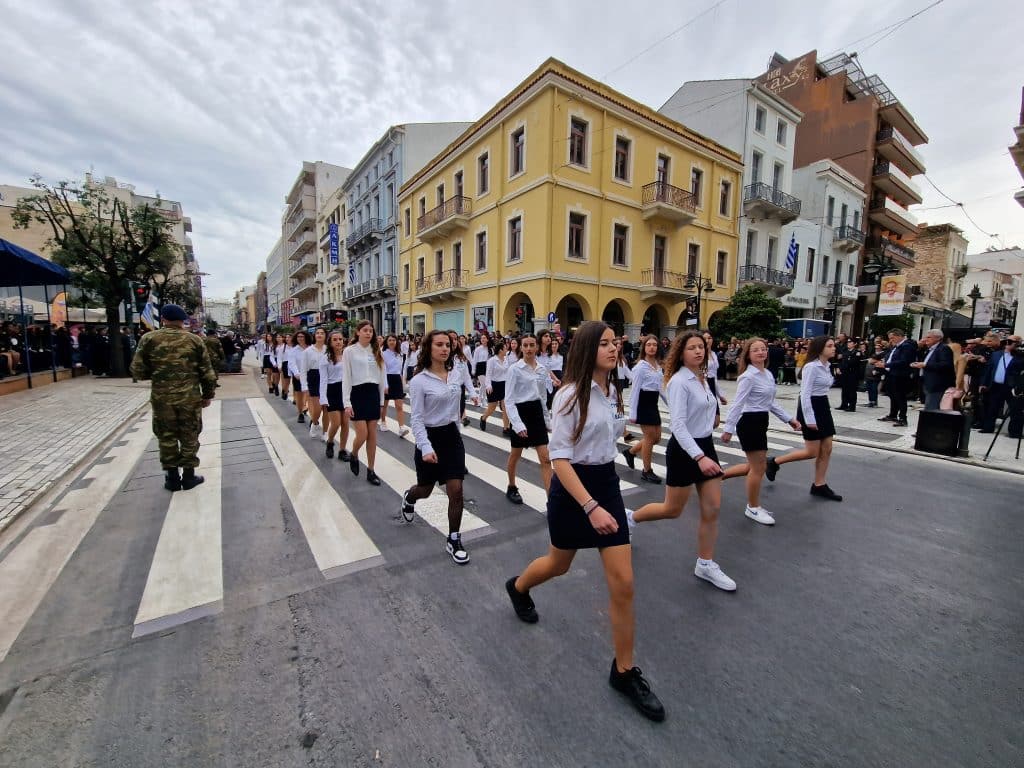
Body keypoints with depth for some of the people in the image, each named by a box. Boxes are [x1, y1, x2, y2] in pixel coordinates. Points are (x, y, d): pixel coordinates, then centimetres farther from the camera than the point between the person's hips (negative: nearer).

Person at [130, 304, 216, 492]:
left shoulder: (149, 338, -1)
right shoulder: (194, 340, 0)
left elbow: (138, 370, -2)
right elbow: (207, 371, 1)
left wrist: (155, 373, 19)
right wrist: (208, 394, 10)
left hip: (161, 397, 1)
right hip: (190, 397, 0)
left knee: (166, 436, 12)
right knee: (189, 437, 10)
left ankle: (172, 478, 19)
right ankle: (189, 476, 17)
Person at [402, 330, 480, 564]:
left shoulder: (457, 372, -1)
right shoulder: (419, 381, -15)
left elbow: (466, 378, 27)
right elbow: (416, 418, -17)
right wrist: (425, 447, -25)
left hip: (452, 435, 3)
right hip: (430, 437, -3)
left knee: (456, 490, -1)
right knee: (425, 490, 15)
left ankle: (454, 540, 17)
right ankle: (409, 497, 54)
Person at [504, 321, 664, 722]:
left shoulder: (612, 392, 4)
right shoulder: (570, 395, -19)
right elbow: (560, 458, -23)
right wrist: (590, 507, -31)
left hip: (608, 484, 6)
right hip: (572, 489, -5)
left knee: (623, 584, 4)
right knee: (559, 564, 20)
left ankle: (624, 671, 26)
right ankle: (518, 587, 55)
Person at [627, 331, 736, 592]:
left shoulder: (703, 378, 7)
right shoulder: (679, 381, -19)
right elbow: (678, 425, -25)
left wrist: (706, 452, 21)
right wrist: (699, 457, -32)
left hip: (706, 445, 8)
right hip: (684, 450, -8)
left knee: (712, 509, 8)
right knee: (672, 509, 6)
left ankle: (705, 565, 24)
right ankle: (629, 518, 31)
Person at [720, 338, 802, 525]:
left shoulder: (769, 374, 11)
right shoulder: (748, 376, -16)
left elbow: (771, 403, 19)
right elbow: (738, 403, -22)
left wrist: (789, 419, 17)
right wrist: (728, 428, -25)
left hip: (761, 422, 9)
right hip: (750, 423, -9)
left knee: (758, 466, 16)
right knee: (758, 467, 1)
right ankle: (753, 508, 18)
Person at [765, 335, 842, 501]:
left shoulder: (827, 366, 10)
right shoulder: (811, 367, -18)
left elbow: (824, 389, 16)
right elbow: (805, 394, -21)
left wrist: (824, 409, 16)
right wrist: (809, 419, -23)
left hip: (823, 407, 9)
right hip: (811, 408, -9)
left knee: (827, 449, 9)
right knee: (812, 452, -4)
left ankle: (819, 486, 18)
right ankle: (774, 462, 11)